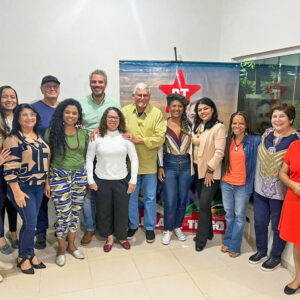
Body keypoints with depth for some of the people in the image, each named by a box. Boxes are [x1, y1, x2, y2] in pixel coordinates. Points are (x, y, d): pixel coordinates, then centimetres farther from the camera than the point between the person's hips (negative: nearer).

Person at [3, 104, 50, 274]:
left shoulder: (40, 137, 9)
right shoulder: (13, 140, -12)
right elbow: (9, 169, -15)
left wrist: (47, 183, 14)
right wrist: (17, 192, -17)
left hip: (39, 186, 6)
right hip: (22, 187, -6)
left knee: (31, 222, 13)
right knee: (30, 222, -4)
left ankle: (29, 254, 27)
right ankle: (23, 257, 16)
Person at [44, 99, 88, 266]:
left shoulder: (83, 133, 5)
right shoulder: (52, 132, -4)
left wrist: (88, 179, 12)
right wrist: (46, 182, -5)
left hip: (80, 175, 3)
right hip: (59, 176, -3)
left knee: (76, 212, 10)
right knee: (63, 213, 0)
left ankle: (72, 245, 29)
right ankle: (61, 248, 22)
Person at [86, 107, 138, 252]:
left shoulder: (126, 137, -2)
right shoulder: (97, 137, -3)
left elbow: (134, 159, 1)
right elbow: (89, 159, 1)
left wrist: (133, 180, -3)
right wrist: (90, 180, -3)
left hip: (121, 180, 0)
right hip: (101, 181, 0)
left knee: (121, 211, 9)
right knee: (104, 211, 12)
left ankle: (121, 236, 34)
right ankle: (109, 236, 34)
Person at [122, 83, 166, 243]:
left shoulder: (157, 113, -6)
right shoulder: (125, 111, -1)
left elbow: (160, 138, -12)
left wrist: (138, 140, -19)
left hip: (149, 164, -1)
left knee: (150, 198, 11)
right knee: (131, 196, 15)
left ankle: (150, 227, 30)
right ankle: (133, 225, 36)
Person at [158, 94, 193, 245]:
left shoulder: (188, 125, 5)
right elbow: (160, 147, 1)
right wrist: (160, 167, -3)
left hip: (186, 165, 3)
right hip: (169, 164, -2)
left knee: (183, 199, 11)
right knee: (170, 201, -3)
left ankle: (178, 227, 31)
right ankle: (167, 229, 18)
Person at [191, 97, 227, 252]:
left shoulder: (218, 127, -11)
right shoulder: (196, 126, 12)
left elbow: (219, 152, -16)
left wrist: (210, 170, -16)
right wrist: (191, 166, 9)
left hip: (210, 172, -7)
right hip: (197, 169, 7)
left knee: (204, 204, -6)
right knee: (203, 203, 14)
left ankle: (201, 239, 8)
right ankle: (208, 232, 30)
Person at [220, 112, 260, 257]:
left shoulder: (254, 141, -9)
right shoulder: (228, 140, 3)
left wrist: (251, 182, -10)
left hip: (243, 185, -4)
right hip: (226, 183, 4)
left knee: (239, 216, 8)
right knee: (229, 214, 16)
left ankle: (235, 247, 21)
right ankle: (228, 242, 32)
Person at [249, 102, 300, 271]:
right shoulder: (267, 134, 5)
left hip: (280, 192, -5)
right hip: (261, 188, 5)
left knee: (278, 226, 11)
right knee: (259, 222, 16)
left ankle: (276, 257, 33)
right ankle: (261, 251, 38)